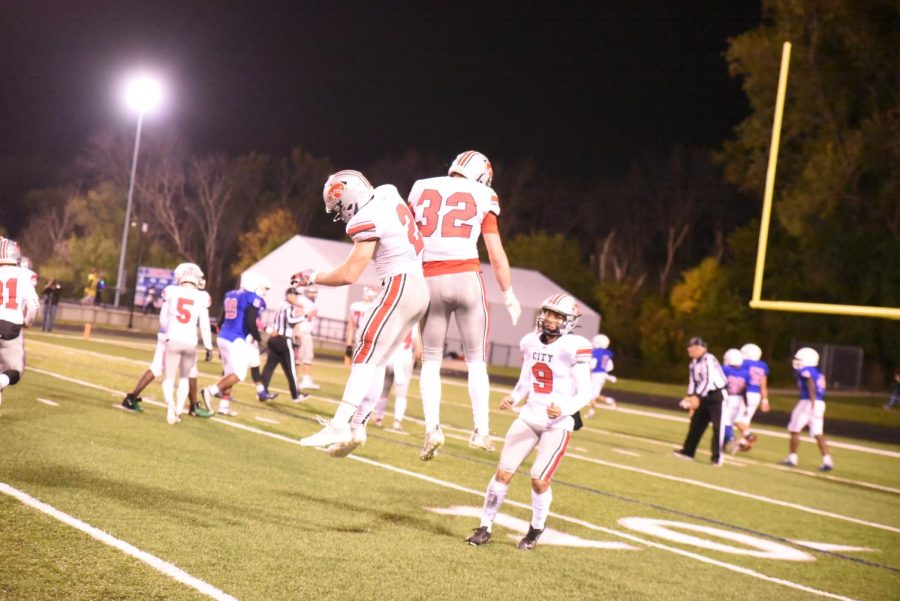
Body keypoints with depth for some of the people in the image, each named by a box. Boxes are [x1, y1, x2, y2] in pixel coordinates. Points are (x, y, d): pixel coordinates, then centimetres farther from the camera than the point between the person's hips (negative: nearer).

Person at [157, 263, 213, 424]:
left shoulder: (171, 292, 2)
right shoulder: (201, 297, 0)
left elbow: (163, 320, 9)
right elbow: (204, 325, 0)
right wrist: (209, 347, 8)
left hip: (173, 340, -1)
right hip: (190, 343, 1)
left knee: (169, 377, 6)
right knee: (184, 378, 20)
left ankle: (170, 404, -22)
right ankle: (178, 411, 13)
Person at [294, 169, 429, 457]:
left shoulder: (368, 220, -14)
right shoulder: (387, 195, 10)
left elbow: (349, 275, -11)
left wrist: (312, 278, 2)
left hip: (400, 287, -9)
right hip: (419, 288, 9)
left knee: (367, 355, -11)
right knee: (376, 359, 10)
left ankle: (339, 426, -16)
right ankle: (357, 425, 9)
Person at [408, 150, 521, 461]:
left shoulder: (421, 189, 12)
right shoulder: (482, 197, 5)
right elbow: (496, 255, 4)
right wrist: (509, 296, 13)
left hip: (430, 281, 2)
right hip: (467, 278, -2)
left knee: (431, 359, 11)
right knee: (476, 361, 11)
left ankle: (432, 428, -4)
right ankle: (480, 430, 6)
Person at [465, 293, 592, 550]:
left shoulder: (574, 348, -13)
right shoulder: (530, 343, 5)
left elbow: (584, 393, -11)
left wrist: (563, 410, -28)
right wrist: (512, 399, -2)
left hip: (558, 425, -5)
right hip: (529, 418, 5)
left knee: (539, 479, -9)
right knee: (503, 472, 0)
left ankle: (536, 529, 17)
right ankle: (485, 527, 12)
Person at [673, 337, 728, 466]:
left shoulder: (709, 360, -22)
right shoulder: (695, 362, 7)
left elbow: (708, 381, -25)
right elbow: (693, 381, 11)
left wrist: (697, 397, -25)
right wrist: (690, 397, 2)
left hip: (717, 395, -9)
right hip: (705, 396, 9)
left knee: (717, 427, -6)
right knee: (696, 424, 11)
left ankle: (717, 456, -1)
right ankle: (688, 451, 19)